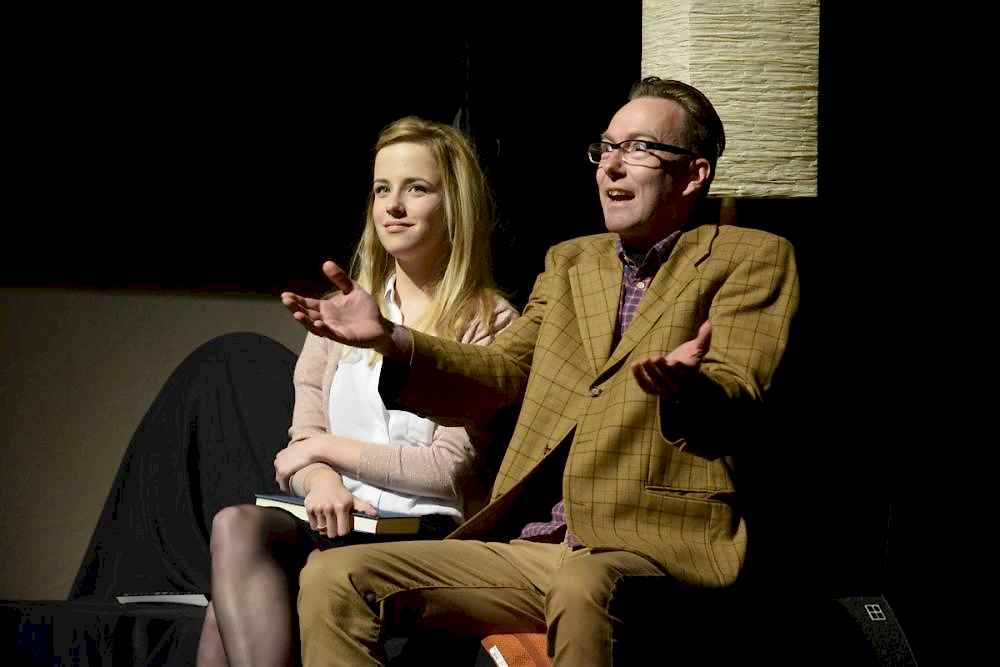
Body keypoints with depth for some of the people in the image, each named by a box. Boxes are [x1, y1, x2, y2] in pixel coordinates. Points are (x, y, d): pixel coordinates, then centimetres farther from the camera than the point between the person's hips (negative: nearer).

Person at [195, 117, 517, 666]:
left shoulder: (489, 322, 4)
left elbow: (451, 468, -3)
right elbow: (302, 437, 15)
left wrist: (329, 447, -1)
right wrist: (322, 482, -9)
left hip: (426, 538, -5)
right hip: (335, 521, 5)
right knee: (237, 526, -31)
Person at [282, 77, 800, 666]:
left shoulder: (753, 259, 6)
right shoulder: (571, 262, 26)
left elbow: (736, 393, -9)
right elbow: (498, 374, 20)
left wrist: (683, 387, -34)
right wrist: (391, 340, 1)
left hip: (653, 546, -6)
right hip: (525, 549, 6)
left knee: (584, 587, -42)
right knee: (332, 578, -12)